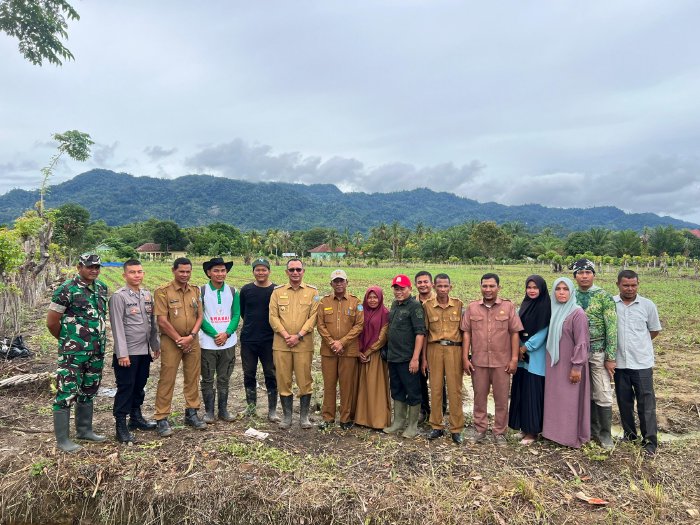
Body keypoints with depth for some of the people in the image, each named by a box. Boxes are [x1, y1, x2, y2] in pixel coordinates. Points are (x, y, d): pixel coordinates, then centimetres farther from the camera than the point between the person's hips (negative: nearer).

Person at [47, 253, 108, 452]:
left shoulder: (102, 288, 7)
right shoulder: (66, 290, -13)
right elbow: (51, 322, -8)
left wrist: (99, 337, 13)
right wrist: (66, 339, 5)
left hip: (97, 351, 7)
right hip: (73, 352, -7)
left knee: (88, 391, 17)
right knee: (67, 393, 0)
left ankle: (84, 430, 30)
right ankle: (62, 439, 10)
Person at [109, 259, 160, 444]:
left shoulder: (147, 295, 9)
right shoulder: (118, 296, -10)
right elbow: (117, 327, -14)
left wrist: (155, 345, 14)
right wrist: (122, 353, -17)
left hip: (144, 351, 6)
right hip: (127, 352, -6)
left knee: (139, 386, 17)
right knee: (125, 388, 1)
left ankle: (136, 417, 32)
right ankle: (121, 426, 11)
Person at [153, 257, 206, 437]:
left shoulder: (195, 291, 7)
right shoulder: (163, 291, -7)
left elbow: (199, 316, 6)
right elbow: (162, 321, -11)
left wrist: (191, 336, -8)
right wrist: (179, 339, -11)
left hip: (192, 341, 5)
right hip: (171, 341, -4)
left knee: (192, 378, 11)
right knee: (167, 380, 0)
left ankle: (191, 413, 24)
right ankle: (162, 419, 9)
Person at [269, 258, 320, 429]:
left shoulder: (312, 291, 3)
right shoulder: (277, 291, 7)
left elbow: (313, 316, -4)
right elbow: (273, 316, 0)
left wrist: (298, 336, -13)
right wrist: (286, 336, -11)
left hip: (304, 344, -1)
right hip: (281, 344, 1)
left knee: (305, 381, 4)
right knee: (283, 380, 7)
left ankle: (304, 416, 18)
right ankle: (287, 416, 20)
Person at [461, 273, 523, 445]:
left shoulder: (508, 307, -1)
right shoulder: (472, 307, 3)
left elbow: (515, 333, -1)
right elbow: (466, 333, 2)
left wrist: (514, 359, -6)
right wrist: (465, 358, -2)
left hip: (502, 362, -1)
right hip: (478, 361, 1)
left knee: (502, 399, 8)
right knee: (479, 397, 11)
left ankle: (500, 432, 22)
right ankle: (480, 429, 25)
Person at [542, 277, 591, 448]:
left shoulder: (577, 313, -14)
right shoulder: (555, 311, 7)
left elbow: (581, 342, -17)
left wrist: (577, 366, -18)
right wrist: (549, 361, 13)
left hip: (569, 365, -7)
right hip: (554, 364, 7)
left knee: (569, 401, 3)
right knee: (555, 398, 13)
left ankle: (572, 436, 15)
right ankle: (556, 431, 25)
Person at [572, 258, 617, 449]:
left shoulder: (604, 297, -6)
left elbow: (611, 328, -9)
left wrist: (610, 357, -12)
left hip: (598, 352, -3)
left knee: (603, 395, 1)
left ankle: (605, 433, 15)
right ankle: (593, 429, 26)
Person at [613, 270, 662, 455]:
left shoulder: (648, 305, -3)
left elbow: (654, 330, 9)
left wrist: (639, 344, 7)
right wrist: (619, 344, 2)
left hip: (642, 363, -1)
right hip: (619, 362, 1)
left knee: (646, 402, 3)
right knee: (624, 401, 13)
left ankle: (650, 441, 14)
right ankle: (629, 434, 29)